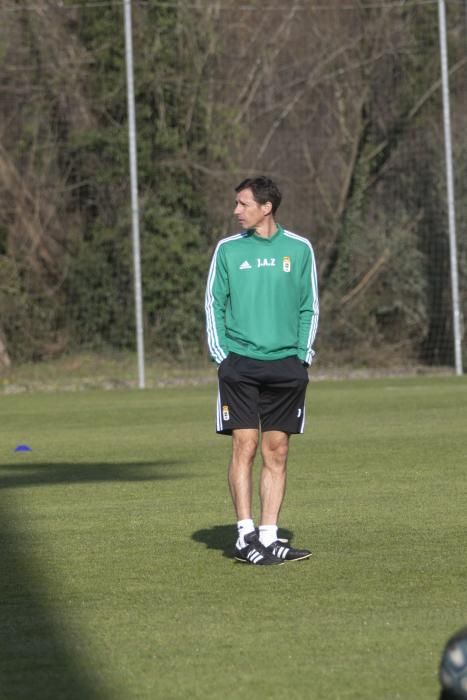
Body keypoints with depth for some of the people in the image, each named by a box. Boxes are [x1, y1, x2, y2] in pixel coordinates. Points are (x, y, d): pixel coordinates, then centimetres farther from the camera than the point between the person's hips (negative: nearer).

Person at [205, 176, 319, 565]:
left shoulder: (299, 249, 6)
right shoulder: (228, 249, 5)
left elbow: (309, 307, 10)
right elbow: (213, 304, 7)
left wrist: (303, 355, 0)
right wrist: (220, 354, -3)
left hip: (285, 366, 1)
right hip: (240, 363, -1)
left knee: (277, 452, 2)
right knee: (245, 446, -7)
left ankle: (268, 536, 5)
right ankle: (246, 535, -6)